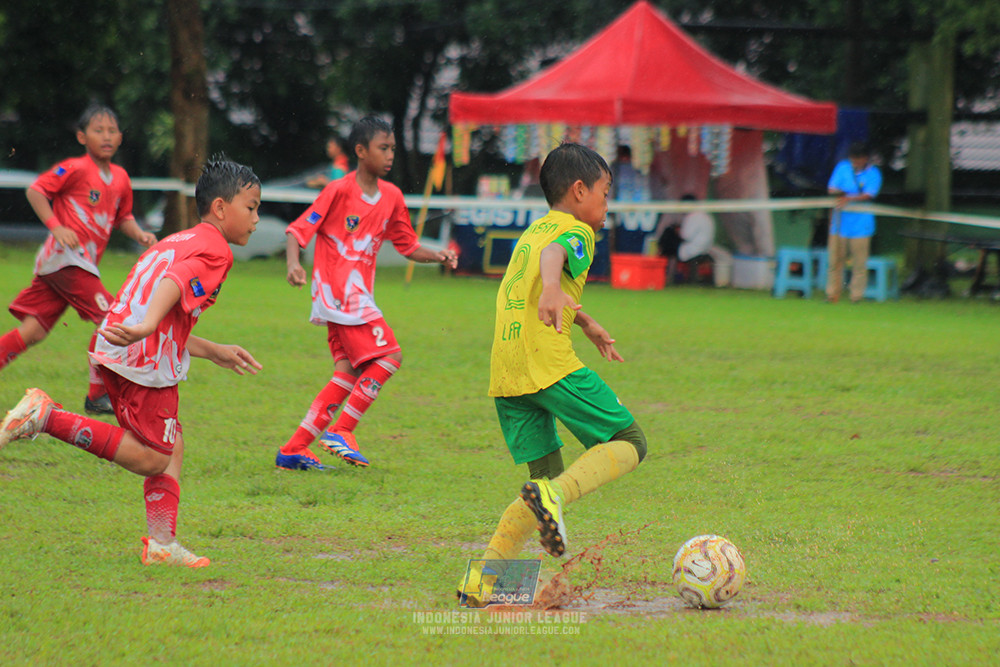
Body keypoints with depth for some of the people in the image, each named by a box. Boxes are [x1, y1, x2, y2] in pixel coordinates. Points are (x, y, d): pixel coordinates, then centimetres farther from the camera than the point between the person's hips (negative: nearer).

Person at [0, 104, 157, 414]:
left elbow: (123, 217, 27)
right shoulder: (76, 169, -7)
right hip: (66, 256, -8)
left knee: (33, 331, 5)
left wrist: (139, 234, 6)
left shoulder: (120, 178, 15)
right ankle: (98, 396, -3)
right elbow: (35, 191, -7)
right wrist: (56, 227, -17)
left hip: (83, 262, 8)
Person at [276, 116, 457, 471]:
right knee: (389, 355, -13)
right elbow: (298, 230, -11)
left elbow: (408, 245, 19)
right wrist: (293, 264, -29)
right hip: (338, 291, -8)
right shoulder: (339, 191, -11)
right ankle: (341, 431, -7)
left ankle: (294, 449, 8)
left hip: (359, 295, 8)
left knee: (350, 372, 6)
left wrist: (437, 256, 1)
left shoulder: (392, 196, 10)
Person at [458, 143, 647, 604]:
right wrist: (552, 289, -44)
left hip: (504, 375, 8)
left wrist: (585, 322, 60)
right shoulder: (575, 231, 2)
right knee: (630, 444, 0)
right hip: (549, 364, -8)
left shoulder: (533, 231, 28)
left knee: (548, 479, 11)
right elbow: (553, 256, -23)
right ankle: (553, 495, -24)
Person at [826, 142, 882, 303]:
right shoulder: (842, 167, 9)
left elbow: (868, 195, -13)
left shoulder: (873, 174, 0)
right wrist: (838, 192, -17)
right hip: (840, 223, 2)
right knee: (835, 260, 3)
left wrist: (849, 198, -28)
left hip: (861, 226, -2)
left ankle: (857, 296, 6)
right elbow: (831, 189, 6)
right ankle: (832, 295, 13)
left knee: (859, 263, -2)